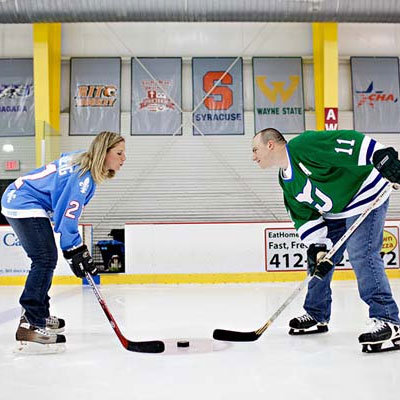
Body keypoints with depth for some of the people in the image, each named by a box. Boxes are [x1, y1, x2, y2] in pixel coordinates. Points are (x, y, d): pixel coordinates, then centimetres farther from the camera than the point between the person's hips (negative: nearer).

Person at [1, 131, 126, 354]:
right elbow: (67, 216, -23)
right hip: (25, 205, -11)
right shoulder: (84, 176, -21)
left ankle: (37, 314, 31)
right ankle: (31, 327, -20)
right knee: (46, 259, -17)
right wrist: (75, 251, -19)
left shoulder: (81, 160, 8)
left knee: (45, 260, 17)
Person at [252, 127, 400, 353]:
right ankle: (317, 316, 25)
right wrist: (318, 247, -8)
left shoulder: (303, 146, -22)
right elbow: (305, 216, 4)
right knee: (319, 258, 10)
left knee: (361, 255, -21)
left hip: (366, 196, -10)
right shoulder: (287, 182, 6)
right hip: (336, 212, 10)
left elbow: (349, 141, -31)